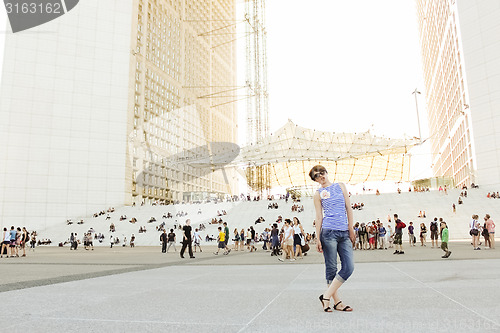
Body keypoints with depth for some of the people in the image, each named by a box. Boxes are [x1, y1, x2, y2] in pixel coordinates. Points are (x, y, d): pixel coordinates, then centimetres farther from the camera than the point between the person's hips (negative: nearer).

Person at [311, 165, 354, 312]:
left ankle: (326, 295, 5)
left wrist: (351, 229, 6)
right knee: (331, 268, 0)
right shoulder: (318, 194, 7)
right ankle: (337, 302, 12)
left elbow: (348, 208, 13)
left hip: (344, 233, 3)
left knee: (349, 267, -4)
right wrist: (318, 239, -1)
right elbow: (319, 217, 4)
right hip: (329, 232, -3)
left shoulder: (340, 186, 15)